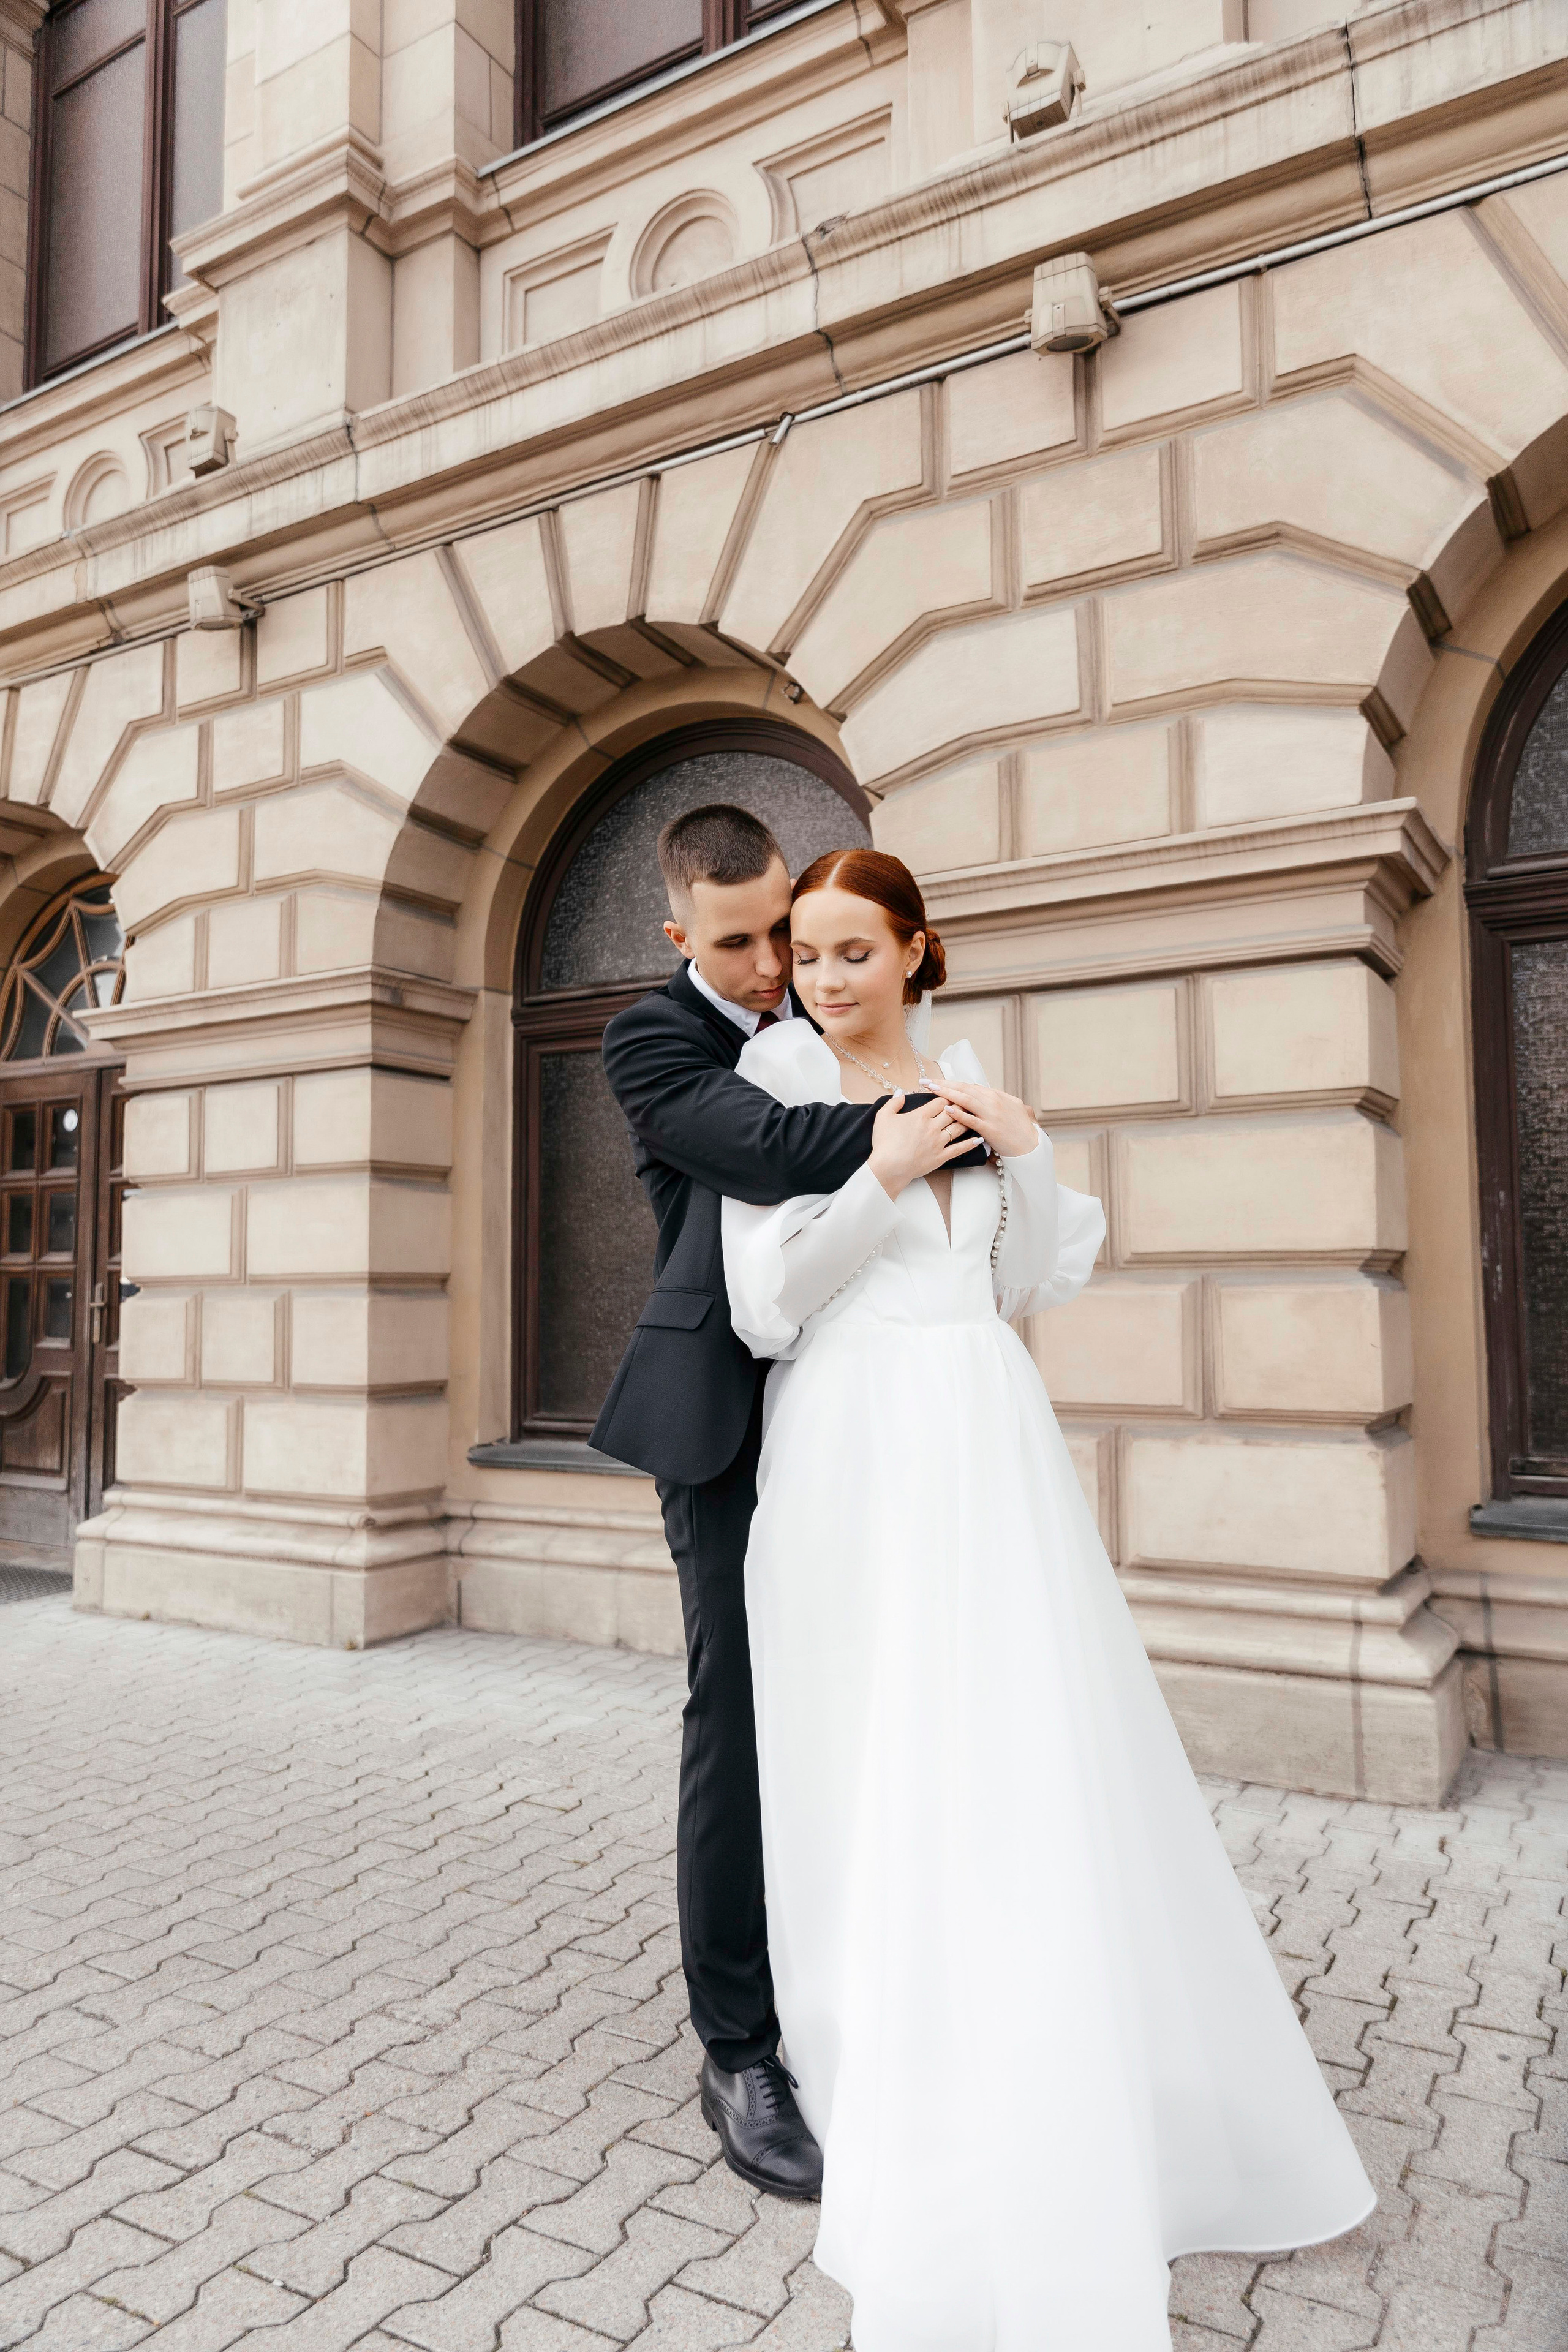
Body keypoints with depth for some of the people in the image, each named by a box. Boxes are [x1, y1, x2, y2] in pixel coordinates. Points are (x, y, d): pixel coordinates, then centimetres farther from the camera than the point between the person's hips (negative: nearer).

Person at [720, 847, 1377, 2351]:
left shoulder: (969, 1086, 13)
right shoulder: (778, 1085, 0)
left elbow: (1029, 1289, 11)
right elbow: (763, 1304, -9)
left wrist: (1026, 1156, -3)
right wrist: (886, 1174, -14)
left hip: (989, 1447, 4)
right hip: (856, 1452, -4)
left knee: (1037, 1772, 9)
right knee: (879, 1789, 3)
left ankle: (1057, 2118, 29)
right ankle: (898, 2117, 21)